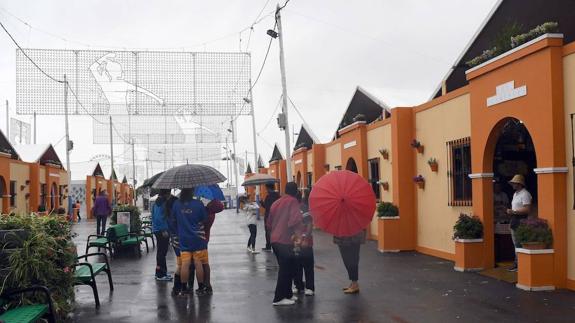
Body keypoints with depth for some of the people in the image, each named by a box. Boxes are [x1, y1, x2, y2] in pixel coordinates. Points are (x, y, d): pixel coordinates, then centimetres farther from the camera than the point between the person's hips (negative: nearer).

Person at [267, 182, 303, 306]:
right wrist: (294, 231, -8)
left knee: (286, 268, 18)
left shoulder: (276, 203, 15)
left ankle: (287, 294, 24)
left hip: (274, 240, 8)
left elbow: (269, 224, 20)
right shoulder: (293, 201, -7)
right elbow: (296, 219, -23)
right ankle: (279, 298, -1)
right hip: (285, 241, -8)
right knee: (286, 269, -2)